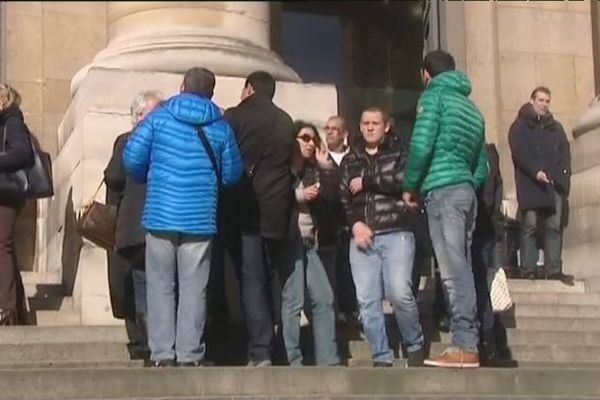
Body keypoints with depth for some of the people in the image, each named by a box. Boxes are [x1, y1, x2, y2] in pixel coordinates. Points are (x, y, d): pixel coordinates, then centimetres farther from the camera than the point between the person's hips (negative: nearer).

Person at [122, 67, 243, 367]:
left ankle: (162, 354, 4)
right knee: (193, 288, 4)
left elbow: (132, 158, -2)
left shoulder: (159, 117, 1)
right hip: (200, 219, 0)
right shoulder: (221, 127, 3)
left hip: (161, 215, 0)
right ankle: (189, 355, 3)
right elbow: (232, 174, 7)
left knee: (161, 285, 6)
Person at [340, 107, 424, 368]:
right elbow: (341, 196, 10)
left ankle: (415, 346, 6)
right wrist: (355, 223, -7)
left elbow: (404, 180, -8)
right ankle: (382, 358, 3)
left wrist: (366, 181, -1)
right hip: (362, 236, 3)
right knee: (366, 300, -5)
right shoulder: (351, 160, 21)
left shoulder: (400, 151, 12)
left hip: (396, 233, -3)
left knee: (399, 293, -16)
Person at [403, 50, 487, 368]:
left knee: (453, 271, -11)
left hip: (443, 189, -8)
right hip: (467, 191, 8)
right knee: (462, 270, 7)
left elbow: (421, 144, -11)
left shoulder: (434, 95, 1)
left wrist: (410, 186, -1)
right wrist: (469, 185, 17)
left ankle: (465, 347, -15)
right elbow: (482, 165, 20)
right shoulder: (470, 106, 23)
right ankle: (468, 344, 5)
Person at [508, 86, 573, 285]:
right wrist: (535, 172, -18)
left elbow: (565, 152, 16)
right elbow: (519, 153, -5)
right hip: (530, 184, -4)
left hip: (555, 184, 4)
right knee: (530, 226, -8)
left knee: (554, 227, -1)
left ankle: (554, 269, -2)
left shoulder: (556, 127, 23)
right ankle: (529, 269, -9)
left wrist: (563, 175, -1)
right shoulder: (520, 126, 8)